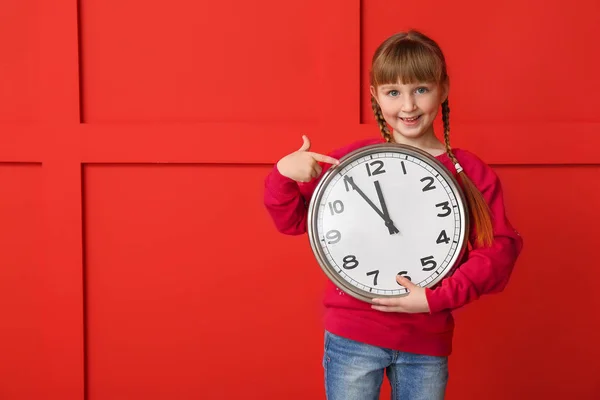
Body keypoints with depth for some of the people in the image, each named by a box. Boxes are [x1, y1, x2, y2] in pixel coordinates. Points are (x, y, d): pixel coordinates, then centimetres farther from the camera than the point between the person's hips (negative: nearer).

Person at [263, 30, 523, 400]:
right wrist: (283, 175, -17)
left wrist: (436, 298, -16)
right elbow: (293, 219, 3)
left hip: (427, 341, 1)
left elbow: (499, 248, -5)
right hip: (353, 334, -1)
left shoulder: (472, 173, -2)